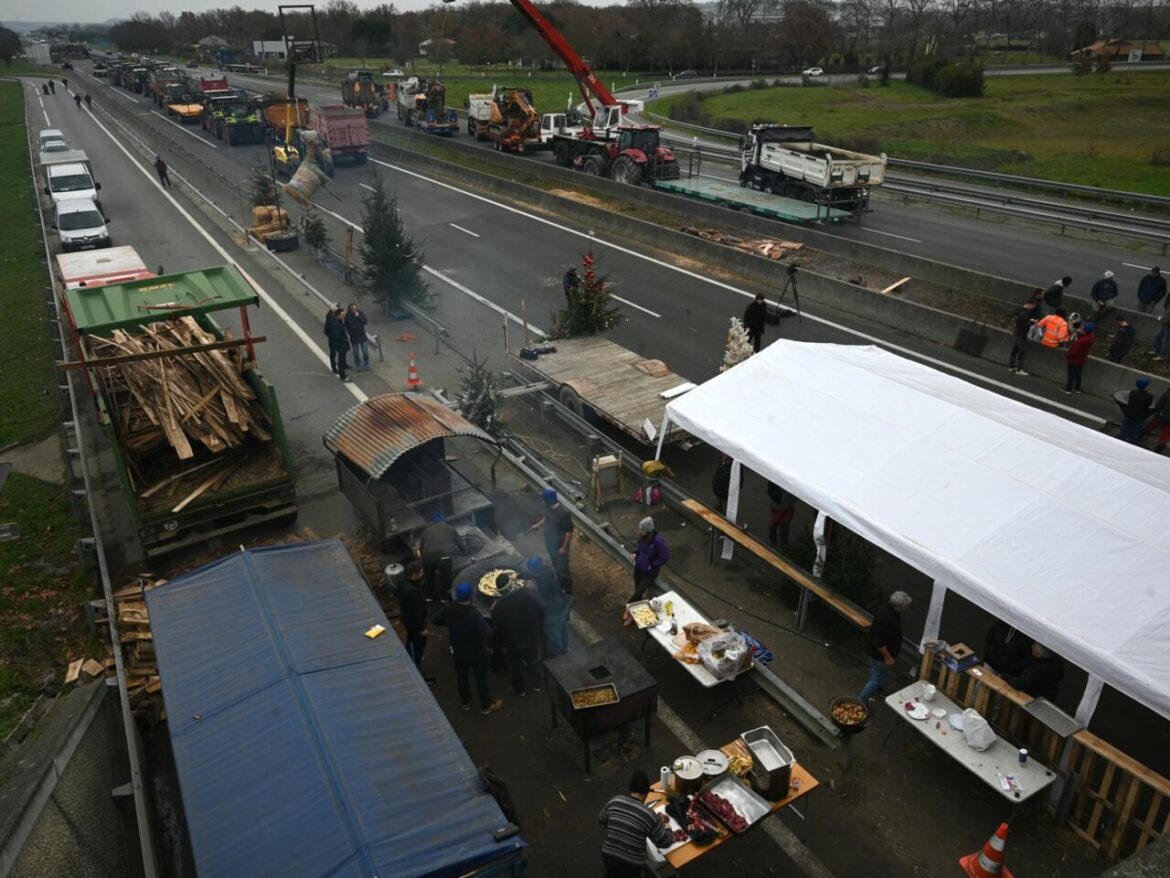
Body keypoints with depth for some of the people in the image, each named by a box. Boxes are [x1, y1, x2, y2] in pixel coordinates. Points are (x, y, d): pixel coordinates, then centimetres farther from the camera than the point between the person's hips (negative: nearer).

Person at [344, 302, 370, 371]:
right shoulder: (347, 316, -9)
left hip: (362, 336, 1)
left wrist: (358, 316, -24)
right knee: (356, 353, 10)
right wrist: (350, 333, -9)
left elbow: (365, 322, -14)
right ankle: (358, 367, 21)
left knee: (365, 352, 6)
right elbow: (346, 326, -3)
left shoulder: (361, 313, -6)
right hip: (354, 338, -1)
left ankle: (366, 365, 21)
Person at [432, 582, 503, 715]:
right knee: (481, 678, 16)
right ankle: (486, 706, 33)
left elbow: (434, 620, -4)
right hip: (476, 652, -4)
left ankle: (465, 702, 43)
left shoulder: (448, 609, -19)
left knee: (461, 677, 25)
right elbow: (488, 634, -35)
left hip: (458, 651, 4)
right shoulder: (474, 614, -34)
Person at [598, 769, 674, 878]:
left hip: (608, 857, 3)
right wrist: (665, 826, 12)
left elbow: (601, 820, 11)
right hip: (631, 865, -3)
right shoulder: (649, 815, -18)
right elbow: (665, 842, -7)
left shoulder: (614, 801, -8)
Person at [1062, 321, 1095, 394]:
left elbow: (1074, 351, -29)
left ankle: (1068, 389, 26)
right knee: (1078, 374, 23)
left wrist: (1067, 355, -10)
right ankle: (1077, 388, 36)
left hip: (1074, 359, -8)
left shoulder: (1082, 341, -36)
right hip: (1081, 359, 8)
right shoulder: (1091, 337, -10)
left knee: (1071, 374, 11)